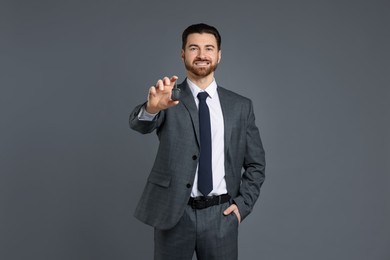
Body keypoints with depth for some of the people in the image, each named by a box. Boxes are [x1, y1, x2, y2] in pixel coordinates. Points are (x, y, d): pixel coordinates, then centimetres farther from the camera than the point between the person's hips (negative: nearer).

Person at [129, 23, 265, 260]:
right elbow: (140, 124, -21)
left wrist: (242, 204, -2)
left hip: (221, 215, 1)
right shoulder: (169, 99, -1)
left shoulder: (241, 106, 4)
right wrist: (152, 107, -41)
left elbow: (256, 163, 8)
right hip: (173, 213, -1)